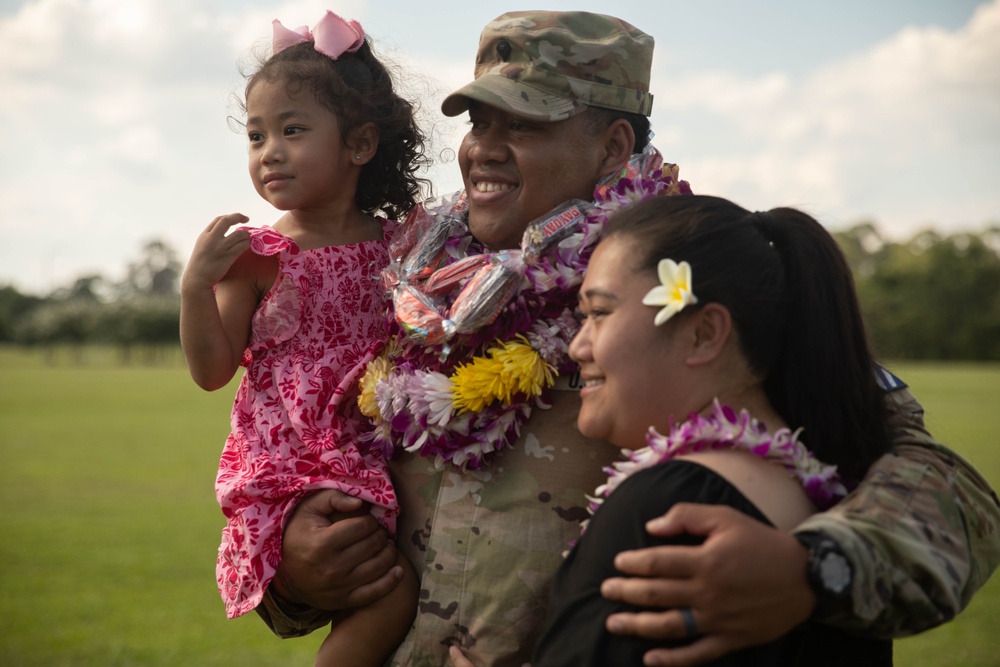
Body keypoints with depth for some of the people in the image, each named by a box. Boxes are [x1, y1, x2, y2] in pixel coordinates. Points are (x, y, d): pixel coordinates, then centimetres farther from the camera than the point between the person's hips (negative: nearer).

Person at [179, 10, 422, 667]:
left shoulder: (395, 244, 4)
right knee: (391, 590, -19)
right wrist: (196, 284, -18)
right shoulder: (256, 256, -6)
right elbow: (212, 371, -4)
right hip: (285, 465, -5)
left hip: (372, 459, 5)